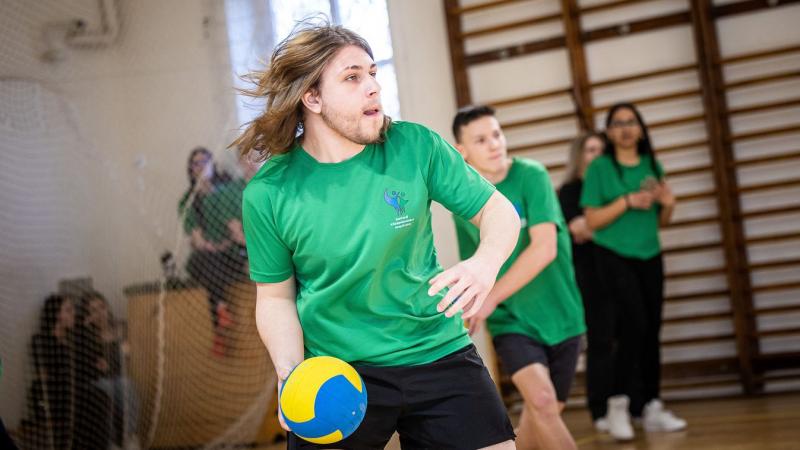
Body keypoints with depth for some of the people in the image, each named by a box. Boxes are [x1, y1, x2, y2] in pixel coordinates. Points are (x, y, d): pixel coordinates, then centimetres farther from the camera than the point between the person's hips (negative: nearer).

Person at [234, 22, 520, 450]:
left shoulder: (416, 146, -8)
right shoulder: (268, 193, -9)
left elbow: (497, 209, 0)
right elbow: (276, 296, 2)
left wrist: (485, 262, -22)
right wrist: (289, 372, -14)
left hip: (438, 353, 1)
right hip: (335, 371, -1)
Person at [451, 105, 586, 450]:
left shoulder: (531, 176, -10)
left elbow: (544, 249, -20)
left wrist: (491, 298, -21)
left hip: (559, 316, 0)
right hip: (511, 320, 1)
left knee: (539, 417, 8)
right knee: (541, 399, -23)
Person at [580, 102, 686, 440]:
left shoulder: (652, 165, 9)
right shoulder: (600, 167, -5)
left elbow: (661, 221, 14)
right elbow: (593, 220, -8)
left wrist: (668, 203, -7)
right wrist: (627, 201, -18)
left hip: (650, 256, 5)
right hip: (614, 256, -5)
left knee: (651, 330, 5)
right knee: (634, 324, -18)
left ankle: (650, 406, 14)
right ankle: (619, 401, -5)